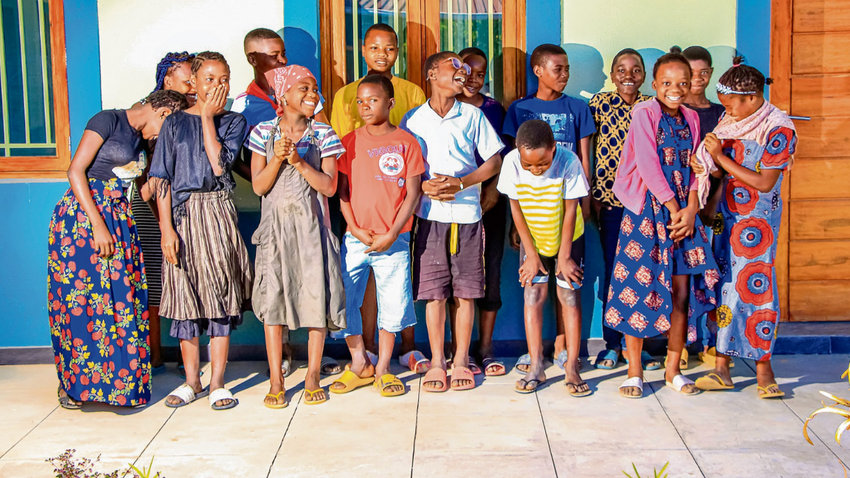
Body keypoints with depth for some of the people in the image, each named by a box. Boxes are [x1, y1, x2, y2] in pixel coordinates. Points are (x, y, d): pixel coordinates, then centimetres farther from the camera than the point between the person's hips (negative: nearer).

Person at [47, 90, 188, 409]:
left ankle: (120, 381, 11)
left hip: (119, 219, 7)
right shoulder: (108, 120, -8)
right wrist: (98, 225, -19)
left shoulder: (141, 137, 15)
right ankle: (75, 386, 6)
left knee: (121, 297, 3)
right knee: (81, 298, -4)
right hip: (82, 216, -7)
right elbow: (76, 171, -14)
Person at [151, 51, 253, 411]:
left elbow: (220, 165, -11)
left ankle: (217, 382, 9)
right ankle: (192, 380, 18)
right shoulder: (175, 123, 6)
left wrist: (208, 117, -6)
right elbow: (162, 179, 1)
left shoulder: (233, 122, 7)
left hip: (218, 213, 0)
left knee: (220, 294, 1)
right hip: (183, 214, 0)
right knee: (184, 296, 5)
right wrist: (166, 228, -8)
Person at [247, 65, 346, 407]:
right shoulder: (264, 132, 4)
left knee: (317, 297, -2)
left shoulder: (323, 135, 3)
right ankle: (276, 381, 7)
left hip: (311, 225, 0)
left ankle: (312, 378, 11)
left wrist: (300, 162, -16)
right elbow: (259, 187, -2)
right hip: (275, 225, 0)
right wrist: (277, 159, -17)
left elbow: (329, 187, -5)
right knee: (272, 298, -1)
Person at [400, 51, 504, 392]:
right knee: (434, 293, 1)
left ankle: (461, 360, 15)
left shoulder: (473, 115, 7)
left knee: (466, 291, 3)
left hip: (467, 214, 1)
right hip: (430, 215, -1)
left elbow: (494, 161, 5)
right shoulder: (413, 119, 5)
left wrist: (461, 183, -9)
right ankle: (437, 361, 13)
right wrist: (424, 187, -13)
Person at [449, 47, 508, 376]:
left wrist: (491, 192, -7)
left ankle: (486, 348, 13)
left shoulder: (494, 109, 9)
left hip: (491, 201, 2)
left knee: (491, 272, 3)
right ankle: (459, 350, 8)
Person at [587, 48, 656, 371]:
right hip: (610, 198, -1)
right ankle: (611, 343, 13)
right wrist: (591, 195, -2)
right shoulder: (600, 103, 1)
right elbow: (586, 151, 2)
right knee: (612, 270, 3)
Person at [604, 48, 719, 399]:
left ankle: (673, 370, 17)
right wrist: (672, 207, -11)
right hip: (647, 211, -5)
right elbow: (648, 166, -11)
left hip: (683, 212, 5)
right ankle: (634, 372, 9)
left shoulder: (690, 119, 12)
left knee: (682, 290, 4)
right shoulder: (643, 114, -5)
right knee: (639, 289, -3)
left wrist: (690, 210, -6)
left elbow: (694, 168, 8)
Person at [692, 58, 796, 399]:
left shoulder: (778, 129, -12)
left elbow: (764, 183, -17)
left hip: (758, 220, -5)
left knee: (755, 286, -6)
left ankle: (763, 368, 6)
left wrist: (721, 157, -15)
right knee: (726, 287, 4)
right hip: (728, 215, 6)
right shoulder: (729, 123, 7)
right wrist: (711, 158, -11)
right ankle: (722, 367, 9)